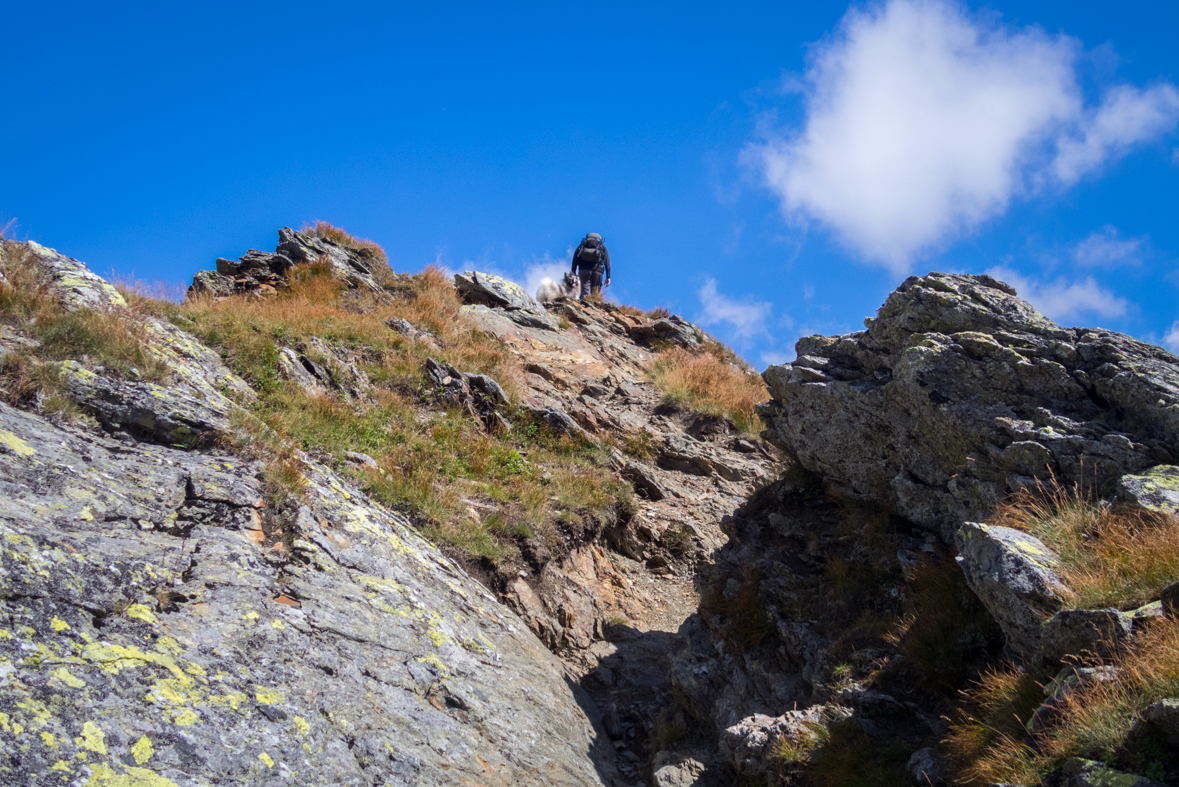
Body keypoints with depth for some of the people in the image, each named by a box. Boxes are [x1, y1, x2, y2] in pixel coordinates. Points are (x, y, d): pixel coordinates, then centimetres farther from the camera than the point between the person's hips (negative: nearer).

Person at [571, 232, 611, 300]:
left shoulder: (581, 246, 22)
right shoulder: (602, 247, 21)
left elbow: (575, 260, 12)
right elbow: (607, 262, 10)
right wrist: (608, 277, 6)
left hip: (583, 269, 0)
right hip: (597, 271, 0)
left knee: (584, 290, -5)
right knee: (595, 293, 5)